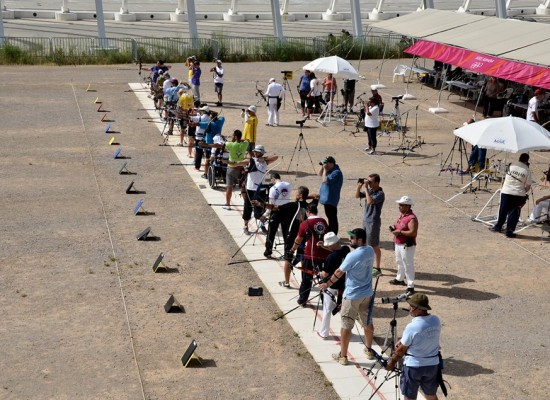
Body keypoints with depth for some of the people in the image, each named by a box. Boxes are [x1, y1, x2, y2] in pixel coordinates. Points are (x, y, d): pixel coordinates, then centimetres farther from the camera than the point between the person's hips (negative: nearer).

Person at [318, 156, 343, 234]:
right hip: (326, 198, 10)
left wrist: (325, 169, -20)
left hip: (330, 199, -10)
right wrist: (322, 167, 3)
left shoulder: (336, 172, -21)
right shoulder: (330, 170, 8)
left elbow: (325, 180, -28)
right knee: (330, 216, 20)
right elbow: (320, 174, 21)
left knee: (332, 218, -4)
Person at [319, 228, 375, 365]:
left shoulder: (352, 256, -23)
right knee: (368, 322, 19)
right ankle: (369, 350, 34)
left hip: (352, 295, -7)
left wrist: (327, 284, 4)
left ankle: (343, 356, 11)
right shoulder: (370, 251, -1)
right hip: (367, 293, 7)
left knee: (346, 326, 4)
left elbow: (339, 273, -13)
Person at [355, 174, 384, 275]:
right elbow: (357, 196, 12)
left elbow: (370, 201, -33)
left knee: (374, 246, -2)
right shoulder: (369, 190, 5)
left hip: (373, 222, -9)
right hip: (366, 220, 9)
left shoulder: (380, 194, -19)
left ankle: (377, 268, 6)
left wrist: (366, 188, -27)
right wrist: (359, 185, -4)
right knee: (366, 243, 21)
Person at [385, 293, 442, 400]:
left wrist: (392, 361, 5)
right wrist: (403, 341, 11)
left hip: (413, 366, -5)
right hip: (432, 364, 5)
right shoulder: (436, 321, -6)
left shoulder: (412, 327, -24)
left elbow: (402, 349, -11)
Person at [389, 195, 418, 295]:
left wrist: (400, 232, -26)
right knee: (400, 262, 27)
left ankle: (410, 286, -1)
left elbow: (413, 232, -30)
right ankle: (400, 279, 46)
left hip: (407, 246, -10)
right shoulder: (401, 214, 8)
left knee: (408, 265, -5)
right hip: (398, 243, 10)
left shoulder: (411, 218, -23)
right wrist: (394, 227, 3)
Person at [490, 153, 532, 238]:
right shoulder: (527, 170, -5)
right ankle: (509, 231, 3)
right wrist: (523, 191, 16)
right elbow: (528, 186, -1)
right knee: (514, 213, 4)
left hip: (506, 192, 2)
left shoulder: (511, 165, -1)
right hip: (518, 194, -2)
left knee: (503, 211, 16)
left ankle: (498, 227, 30)